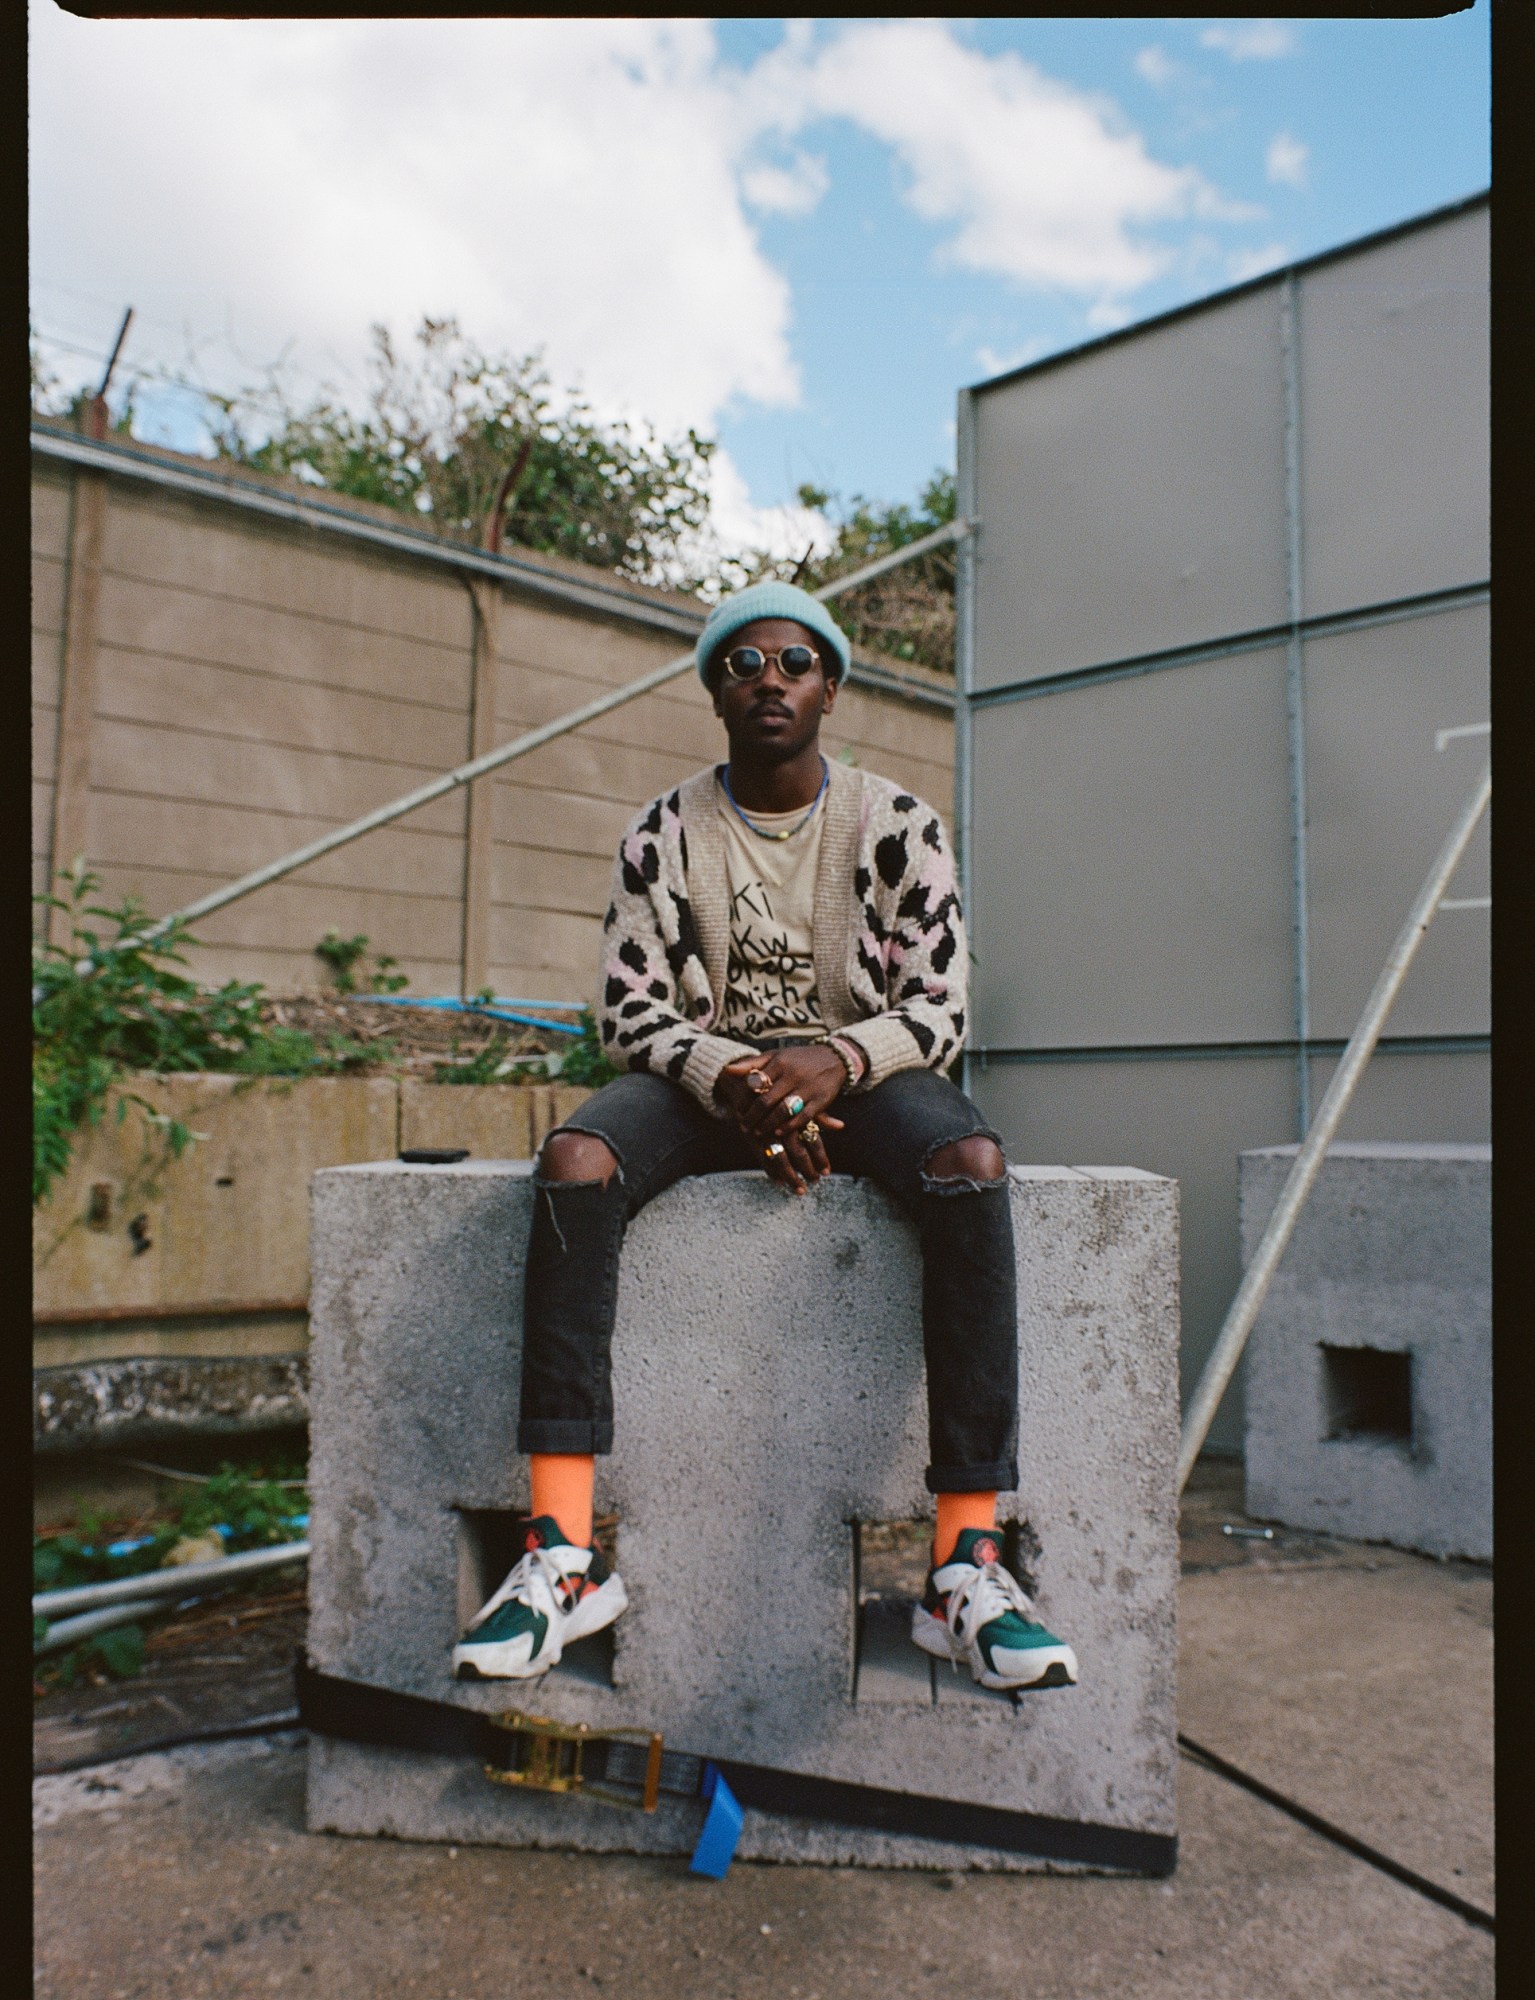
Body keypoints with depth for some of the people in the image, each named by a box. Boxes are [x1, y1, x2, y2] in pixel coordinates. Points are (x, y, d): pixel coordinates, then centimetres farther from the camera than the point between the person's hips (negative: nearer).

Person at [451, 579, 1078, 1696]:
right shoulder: (664, 836, 4)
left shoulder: (898, 827, 2)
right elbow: (634, 1011, -1)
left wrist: (834, 1063, -24)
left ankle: (968, 1563, -33)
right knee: (574, 1162, -31)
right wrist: (730, 1082, -22)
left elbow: (939, 1009, -3)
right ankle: (563, 1553, -31)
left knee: (973, 1165, -34)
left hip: (859, 1073, 0)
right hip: (707, 1074, 1)